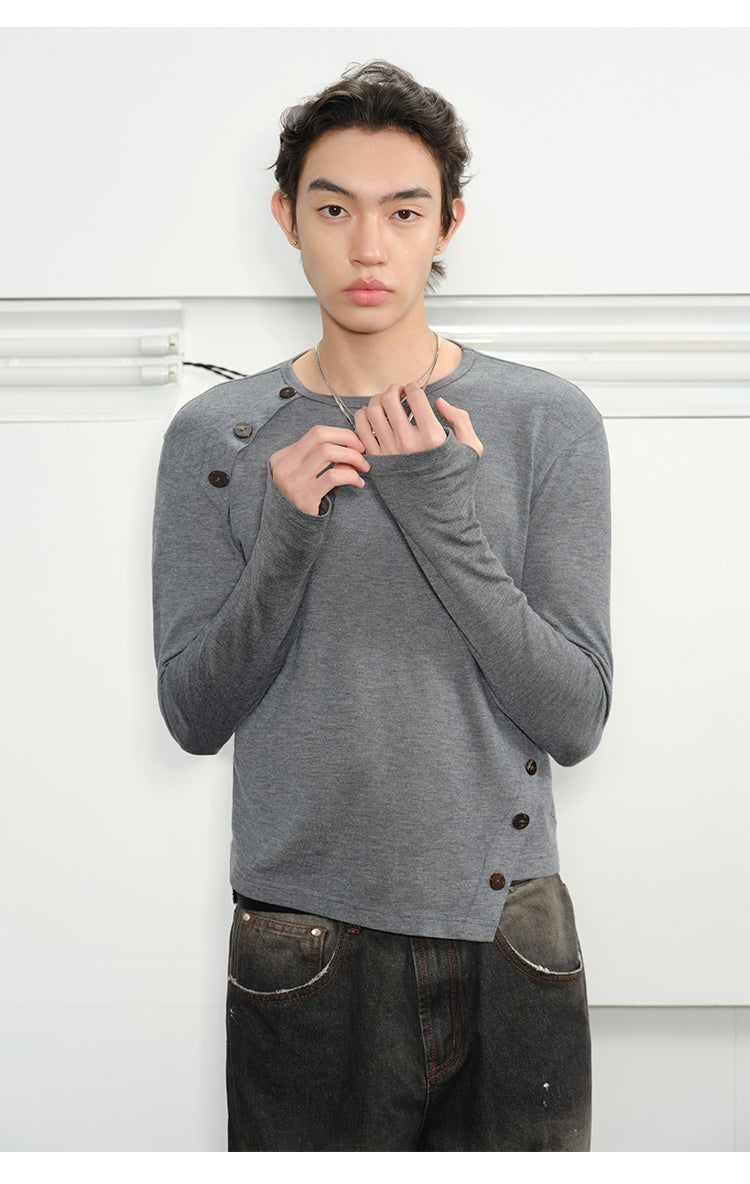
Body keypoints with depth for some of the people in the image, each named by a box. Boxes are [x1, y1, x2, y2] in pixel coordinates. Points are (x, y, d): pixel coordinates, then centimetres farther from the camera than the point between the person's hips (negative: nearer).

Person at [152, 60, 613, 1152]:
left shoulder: (546, 422, -3)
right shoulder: (217, 437, 0)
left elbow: (576, 718, -7)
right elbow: (193, 715, -1)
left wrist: (445, 514, -17)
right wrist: (283, 537, -16)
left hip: (509, 947, 0)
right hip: (305, 957, 0)